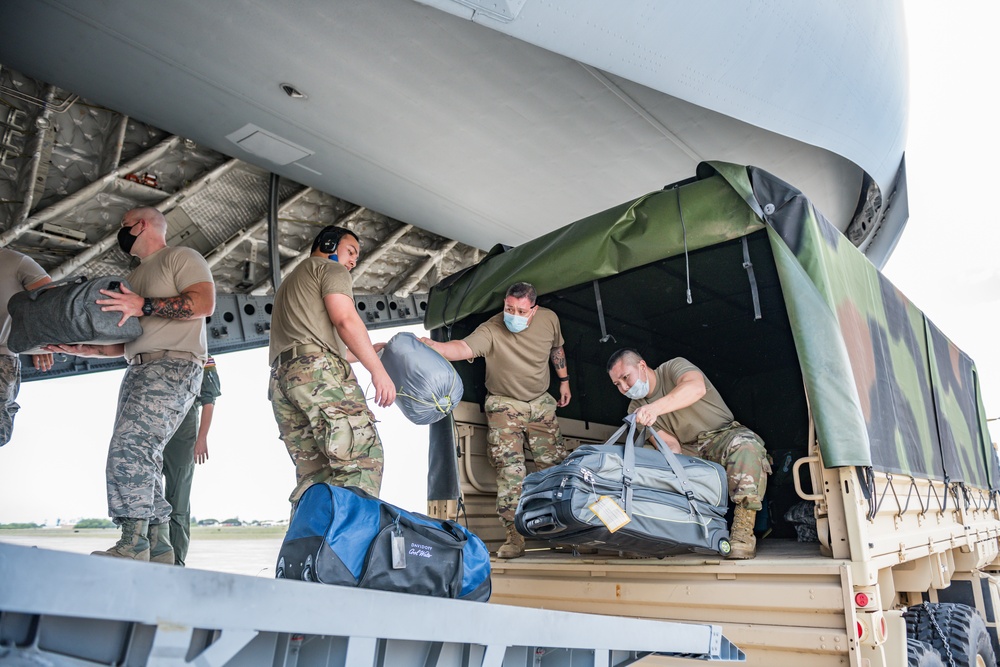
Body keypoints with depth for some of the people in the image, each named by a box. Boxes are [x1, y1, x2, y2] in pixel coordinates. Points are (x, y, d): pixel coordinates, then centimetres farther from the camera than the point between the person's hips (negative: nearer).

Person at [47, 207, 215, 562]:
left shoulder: (182, 257, 5)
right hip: (137, 371, 9)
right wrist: (83, 349, 13)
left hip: (173, 366, -9)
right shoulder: (132, 279, 30)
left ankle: (133, 546, -20)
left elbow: (204, 303, -14)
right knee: (143, 462, 3)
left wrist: (143, 306, -20)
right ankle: (159, 554, 6)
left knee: (130, 449, -22)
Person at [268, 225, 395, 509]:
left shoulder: (289, 283, 38)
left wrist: (370, 351, 32)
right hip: (318, 371, -9)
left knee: (314, 474, 2)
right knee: (363, 459, -17)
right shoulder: (330, 268, 12)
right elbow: (345, 319, -7)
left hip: (281, 378, 9)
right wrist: (378, 370, -9)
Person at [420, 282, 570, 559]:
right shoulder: (491, 331, -26)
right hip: (504, 405, -4)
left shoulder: (549, 320, -10)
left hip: (541, 403, 4)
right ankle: (514, 537, -1)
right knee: (509, 470, -11)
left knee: (555, 464, 7)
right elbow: (463, 348, -45)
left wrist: (564, 380, 18)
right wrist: (434, 346, -64)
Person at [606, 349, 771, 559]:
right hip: (688, 452, 5)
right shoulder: (636, 409, 7)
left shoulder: (674, 367, -7)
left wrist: (657, 407, -46)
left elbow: (696, 388, -32)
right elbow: (670, 444, -4)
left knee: (745, 445, -37)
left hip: (724, 434, -5)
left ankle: (742, 533, -34)